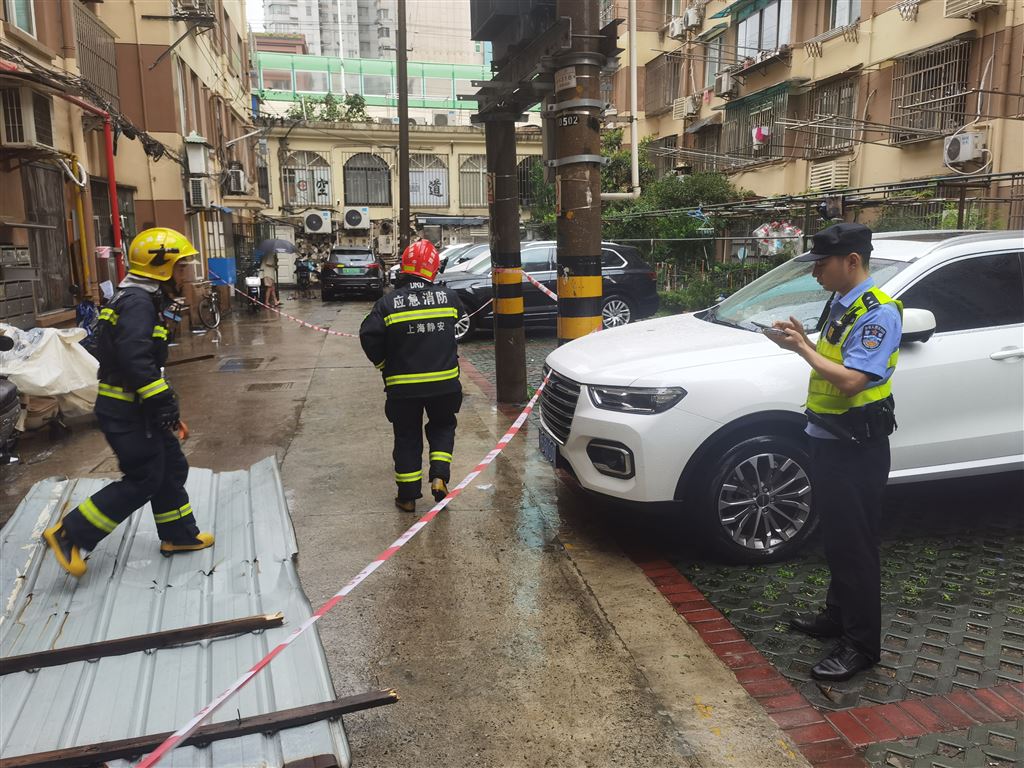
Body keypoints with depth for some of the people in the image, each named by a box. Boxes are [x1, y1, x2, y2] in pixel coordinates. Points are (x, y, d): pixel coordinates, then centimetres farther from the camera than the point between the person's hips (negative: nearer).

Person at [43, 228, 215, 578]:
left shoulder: (143, 300, 15)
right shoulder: (137, 302, -18)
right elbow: (135, 359, -29)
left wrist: (165, 405, 23)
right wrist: (163, 402, -24)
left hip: (136, 408, 10)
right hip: (126, 413, -10)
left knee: (171, 467, 15)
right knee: (143, 479, -4)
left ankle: (178, 535, 28)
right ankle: (69, 535, 5)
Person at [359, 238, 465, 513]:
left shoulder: (388, 302, -8)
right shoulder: (448, 297, -2)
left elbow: (369, 336, -14)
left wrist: (385, 364, 0)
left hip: (403, 386, -1)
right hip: (444, 382, 1)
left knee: (407, 437, 12)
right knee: (442, 427, 23)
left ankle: (407, 496, 17)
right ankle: (439, 476, 7)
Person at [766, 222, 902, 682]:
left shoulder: (878, 312, -18)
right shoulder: (838, 304, 11)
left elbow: (851, 380, -26)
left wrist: (802, 348, -17)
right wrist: (802, 341, 1)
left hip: (857, 449, -9)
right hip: (828, 439, 9)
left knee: (855, 545, 0)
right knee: (836, 539, 20)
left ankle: (861, 644, 13)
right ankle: (838, 615, 35)